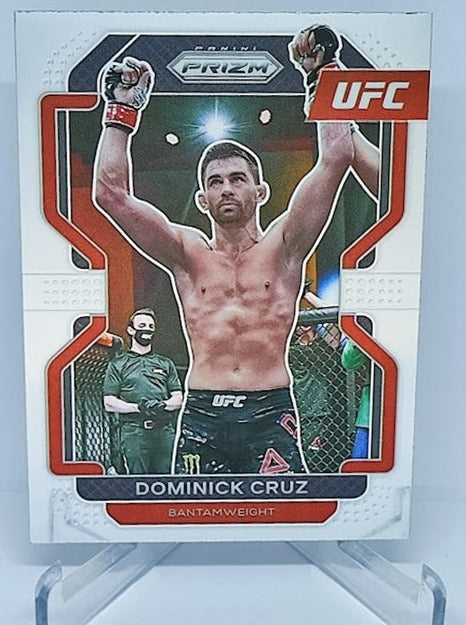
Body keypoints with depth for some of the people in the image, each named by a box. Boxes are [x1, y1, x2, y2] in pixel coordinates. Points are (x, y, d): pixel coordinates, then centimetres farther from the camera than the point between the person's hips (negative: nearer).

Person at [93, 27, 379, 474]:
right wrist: (122, 111, 5)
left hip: (270, 413, -1)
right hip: (201, 416, 1)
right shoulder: (188, 254, 9)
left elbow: (337, 158, -1)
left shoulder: (282, 247, 6)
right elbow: (111, 192, 2)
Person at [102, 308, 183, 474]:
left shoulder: (165, 363, 20)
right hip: (133, 431, -3)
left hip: (164, 431, 3)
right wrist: (138, 407, -13)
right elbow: (109, 404, 2)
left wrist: (163, 405, -10)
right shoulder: (118, 364, 11)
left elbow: (178, 399, 13)